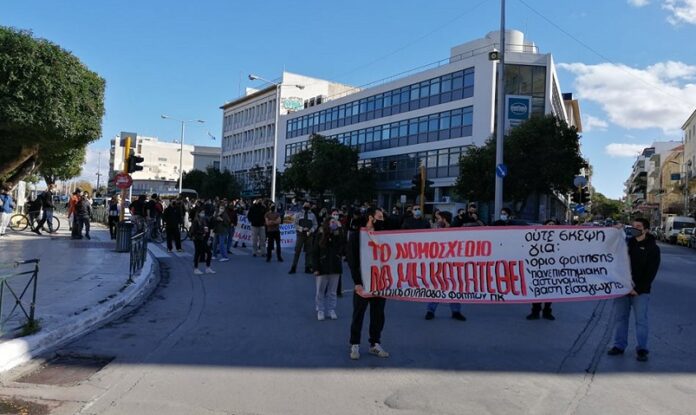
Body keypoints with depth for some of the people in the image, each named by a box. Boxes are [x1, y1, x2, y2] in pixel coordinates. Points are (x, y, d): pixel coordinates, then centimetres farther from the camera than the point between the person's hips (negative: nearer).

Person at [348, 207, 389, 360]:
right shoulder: (356, 235, -5)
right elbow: (352, 260, -10)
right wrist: (357, 282, -15)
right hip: (363, 282, -4)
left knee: (378, 314, 9)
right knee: (358, 314, 5)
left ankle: (375, 344, 22)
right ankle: (355, 345, 17)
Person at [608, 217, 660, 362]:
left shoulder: (652, 248, -4)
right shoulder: (626, 242, 8)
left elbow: (651, 272, -8)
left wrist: (638, 289, -15)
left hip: (640, 291, -4)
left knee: (641, 320, 2)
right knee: (620, 318, 9)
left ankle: (642, 349, 12)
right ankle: (619, 346, 18)